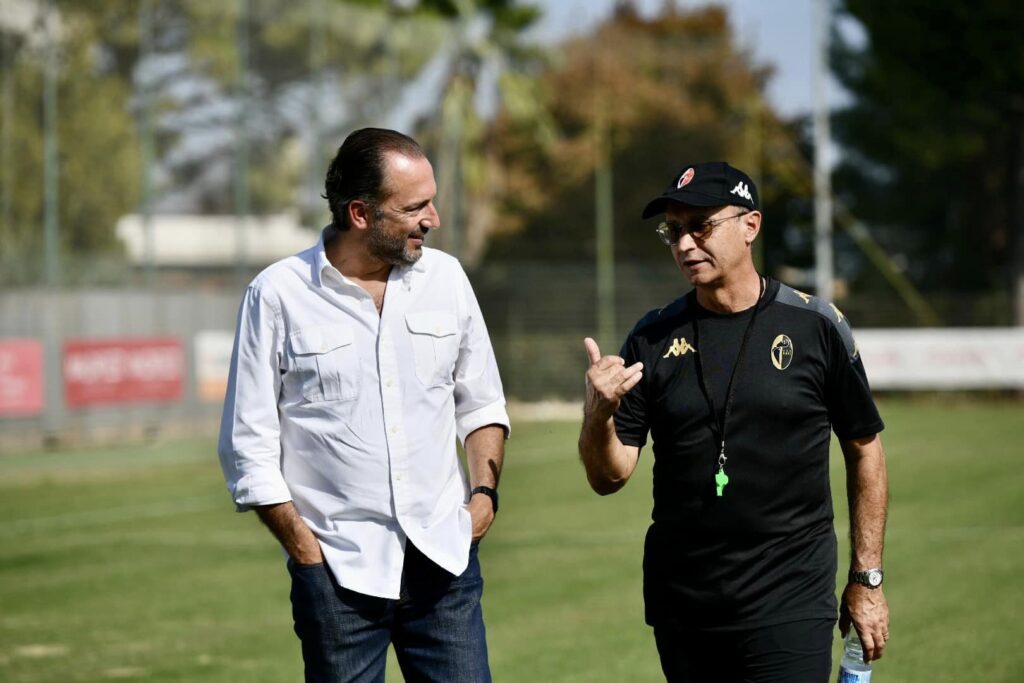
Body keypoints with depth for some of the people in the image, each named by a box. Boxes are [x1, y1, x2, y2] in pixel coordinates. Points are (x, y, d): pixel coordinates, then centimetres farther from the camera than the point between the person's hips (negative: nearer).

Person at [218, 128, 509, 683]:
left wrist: (484, 491, 3)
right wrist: (306, 551, -6)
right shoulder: (277, 295, -4)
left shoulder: (445, 277, 6)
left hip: (444, 558, 3)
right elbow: (248, 448, -1)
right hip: (338, 570, -3)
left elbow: (480, 404, 18)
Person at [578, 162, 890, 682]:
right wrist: (599, 415, -20)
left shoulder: (815, 326, -1)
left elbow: (864, 450, 5)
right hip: (680, 608, 3)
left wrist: (867, 580, 3)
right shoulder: (653, 339, 4)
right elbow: (609, 477, 1)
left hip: (790, 605, -3)